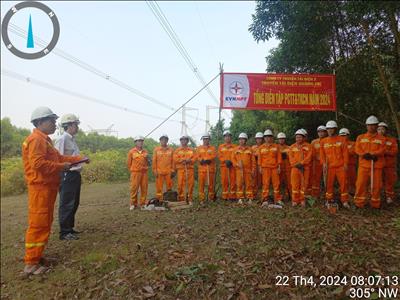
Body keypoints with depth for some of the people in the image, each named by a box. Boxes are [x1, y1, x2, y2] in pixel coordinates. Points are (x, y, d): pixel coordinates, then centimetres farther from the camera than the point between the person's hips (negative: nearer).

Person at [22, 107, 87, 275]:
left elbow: (58, 157, 18)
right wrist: (61, 167, -17)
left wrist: (79, 159, 10)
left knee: (45, 224, 16)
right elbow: (37, 163, -25)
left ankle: (36, 255, 26)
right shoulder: (36, 139, -15)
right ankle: (30, 263, 3)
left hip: (47, 187, 11)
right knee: (38, 225, -6)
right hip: (40, 187, -11)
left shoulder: (45, 140, 19)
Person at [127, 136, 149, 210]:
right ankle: (133, 204, 8)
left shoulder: (145, 152, 12)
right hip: (135, 173, -3)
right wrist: (133, 170, 8)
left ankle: (143, 204, 13)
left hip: (144, 173, 3)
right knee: (134, 188, -3)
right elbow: (129, 163, 7)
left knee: (144, 188, 4)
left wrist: (148, 159, 0)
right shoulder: (131, 151, 2)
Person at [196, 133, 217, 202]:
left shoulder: (212, 148, 12)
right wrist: (202, 160, -17)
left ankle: (211, 198, 12)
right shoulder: (199, 148, 14)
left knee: (211, 183, 2)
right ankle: (201, 198, 2)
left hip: (211, 168, 0)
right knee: (201, 183, -4)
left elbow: (214, 156, -5)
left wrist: (204, 160, -18)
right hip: (202, 168, 0)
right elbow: (197, 157, 3)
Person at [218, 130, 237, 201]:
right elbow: (220, 156, 5)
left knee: (233, 180, -2)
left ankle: (232, 196, 4)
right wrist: (225, 161, -11)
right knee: (224, 181, -1)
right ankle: (225, 196, 6)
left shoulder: (234, 147, 11)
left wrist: (231, 161, -14)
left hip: (232, 166, 0)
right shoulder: (221, 147, 14)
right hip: (224, 165, 1)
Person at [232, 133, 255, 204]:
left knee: (249, 184, 2)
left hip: (248, 170, 0)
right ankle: (240, 198, 7)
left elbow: (252, 160, 6)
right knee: (239, 184, 0)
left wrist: (253, 170, 1)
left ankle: (250, 198, 9)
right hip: (239, 170, 1)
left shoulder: (249, 149, 6)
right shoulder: (236, 149, 9)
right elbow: (233, 159, 7)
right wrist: (237, 164, -11)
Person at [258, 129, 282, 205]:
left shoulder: (276, 146, 8)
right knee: (265, 184, 0)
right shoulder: (261, 147, 9)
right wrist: (260, 167, 2)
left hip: (274, 167, 0)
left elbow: (279, 157, 6)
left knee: (276, 183, 1)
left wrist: (279, 167, 0)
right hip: (265, 168, 0)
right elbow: (259, 158, 8)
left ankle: (278, 199, 9)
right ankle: (265, 200, 5)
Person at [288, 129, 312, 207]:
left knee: (304, 184, 3)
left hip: (305, 168, -1)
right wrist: (297, 164, -10)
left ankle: (302, 200, 13)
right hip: (295, 168, 1)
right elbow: (291, 158, 3)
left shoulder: (308, 146, 5)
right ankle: (295, 201, 8)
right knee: (295, 184, 0)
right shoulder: (292, 147, 10)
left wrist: (301, 163, -15)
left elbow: (309, 157, -5)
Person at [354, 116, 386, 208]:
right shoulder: (360, 137, 11)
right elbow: (358, 149, 0)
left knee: (376, 185, 4)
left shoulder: (382, 139, 9)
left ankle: (375, 204, 17)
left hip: (377, 165, 0)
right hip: (363, 165, 0)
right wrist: (365, 155, -18)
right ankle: (359, 203, 6)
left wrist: (372, 154, -21)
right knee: (361, 184, -3)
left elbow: (382, 150, -5)